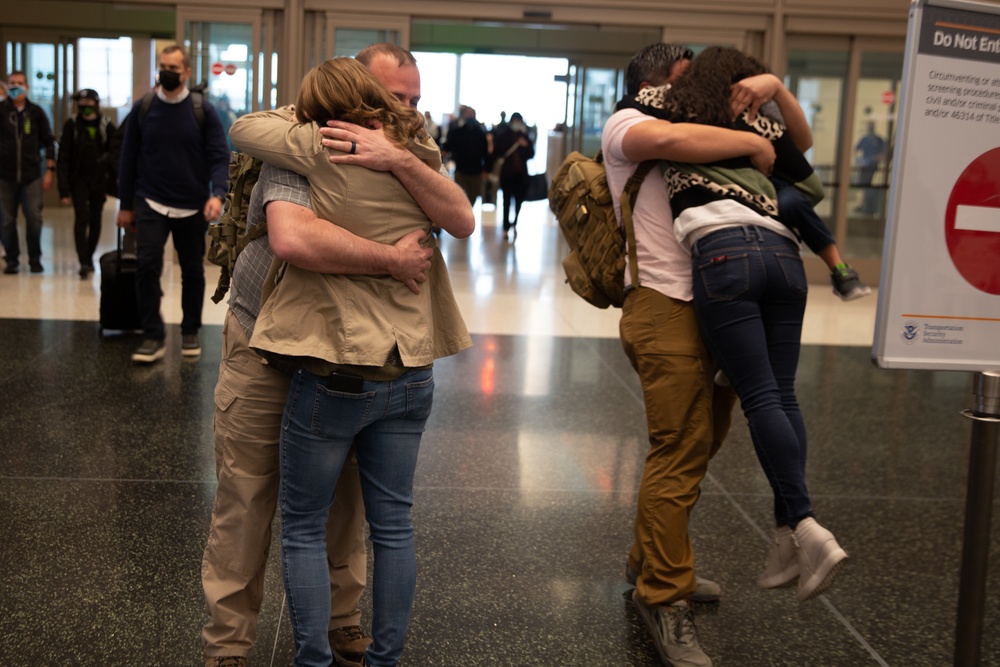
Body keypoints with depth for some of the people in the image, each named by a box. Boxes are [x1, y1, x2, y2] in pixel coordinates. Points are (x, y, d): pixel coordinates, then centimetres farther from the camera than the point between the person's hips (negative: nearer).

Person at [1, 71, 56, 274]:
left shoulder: (36, 112, 5)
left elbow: (48, 141, 8)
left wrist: (49, 170, 3)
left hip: (32, 175, 0)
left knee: (34, 218, -2)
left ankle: (35, 259, 12)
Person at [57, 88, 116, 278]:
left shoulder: (107, 125, -2)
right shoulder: (71, 125, -4)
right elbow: (63, 159, -4)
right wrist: (64, 189, -10)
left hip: (99, 180, 2)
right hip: (78, 179, -2)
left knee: (95, 220, 10)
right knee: (81, 218, -13)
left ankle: (89, 257, 25)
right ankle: (84, 262, -15)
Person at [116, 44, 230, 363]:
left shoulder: (203, 110, -3)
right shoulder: (142, 109, 1)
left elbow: (219, 156, -5)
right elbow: (128, 158, 6)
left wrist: (217, 194, -22)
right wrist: (126, 205, 6)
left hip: (192, 207, 0)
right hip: (151, 204, 0)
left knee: (193, 271, 9)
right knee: (146, 265, -14)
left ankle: (190, 333, 25)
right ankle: (153, 337, -5)